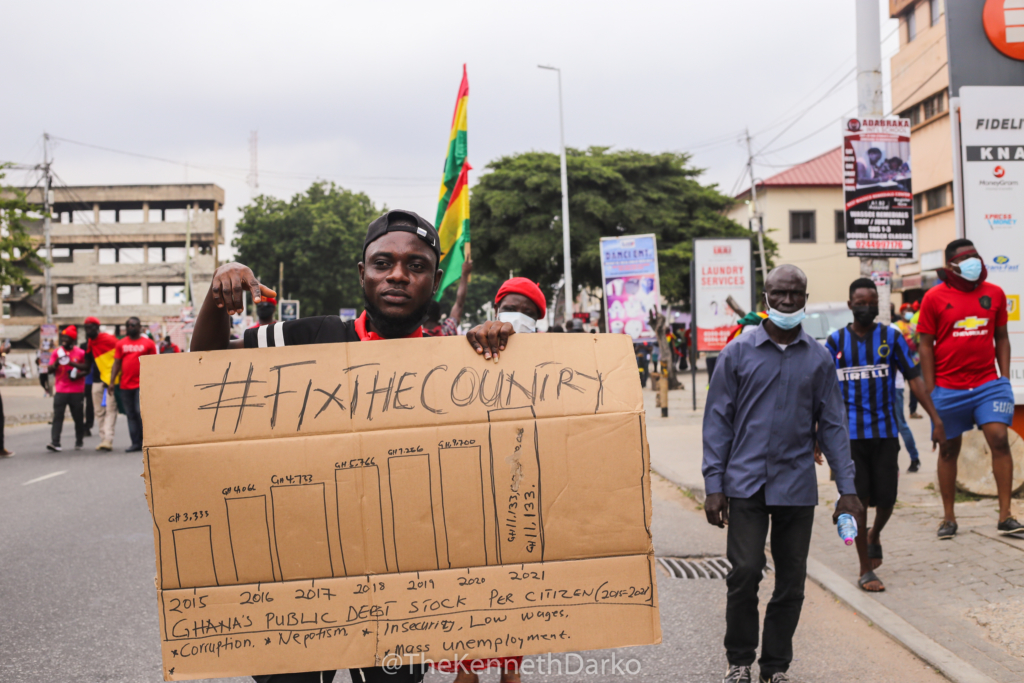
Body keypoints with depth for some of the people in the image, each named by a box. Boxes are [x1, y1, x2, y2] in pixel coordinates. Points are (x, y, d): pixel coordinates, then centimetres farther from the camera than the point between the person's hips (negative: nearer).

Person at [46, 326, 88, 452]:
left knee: (78, 417, 5)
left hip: (77, 391, -1)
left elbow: (87, 368, 1)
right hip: (60, 390, 1)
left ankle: (79, 442, 17)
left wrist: (71, 363, -12)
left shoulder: (80, 353, 4)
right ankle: (55, 442, -14)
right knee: (58, 416, -9)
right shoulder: (57, 352, 9)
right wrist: (57, 361, -14)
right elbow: (51, 369, 7)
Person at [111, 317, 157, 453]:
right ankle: (136, 443, 11)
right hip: (125, 385, 4)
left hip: (142, 384, -4)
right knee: (130, 415, 6)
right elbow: (116, 364, 12)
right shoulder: (121, 344, 12)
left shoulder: (148, 343, 4)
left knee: (140, 412, -11)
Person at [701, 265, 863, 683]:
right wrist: (714, 485, -4)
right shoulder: (738, 353, 1)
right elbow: (718, 421, 2)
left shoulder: (819, 358, 7)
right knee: (745, 572, -10)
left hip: (798, 487, 2)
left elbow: (832, 425, 10)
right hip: (747, 482, -2)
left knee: (791, 581, 6)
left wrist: (846, 487, 3)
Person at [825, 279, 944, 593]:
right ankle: (865, 571, 11)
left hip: (885, 433, 1)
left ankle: (874, 536, 37)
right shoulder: (836, 341, 4)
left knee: (886, 498, 3)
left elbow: (914, 378, 2)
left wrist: (936, 418, -6)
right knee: (858, 501, 1)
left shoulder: (891, 337, 4)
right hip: (850, 435, -1)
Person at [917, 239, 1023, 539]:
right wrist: (930, 390, -4)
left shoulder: (994, 293, 6)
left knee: (999, 439, -10)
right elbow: (926, 345, -1)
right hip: (949, 388, -2)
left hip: (988, 384, 2)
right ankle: (948, 518, 18)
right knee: (949, 449, 7)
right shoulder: (935, 297, -3)